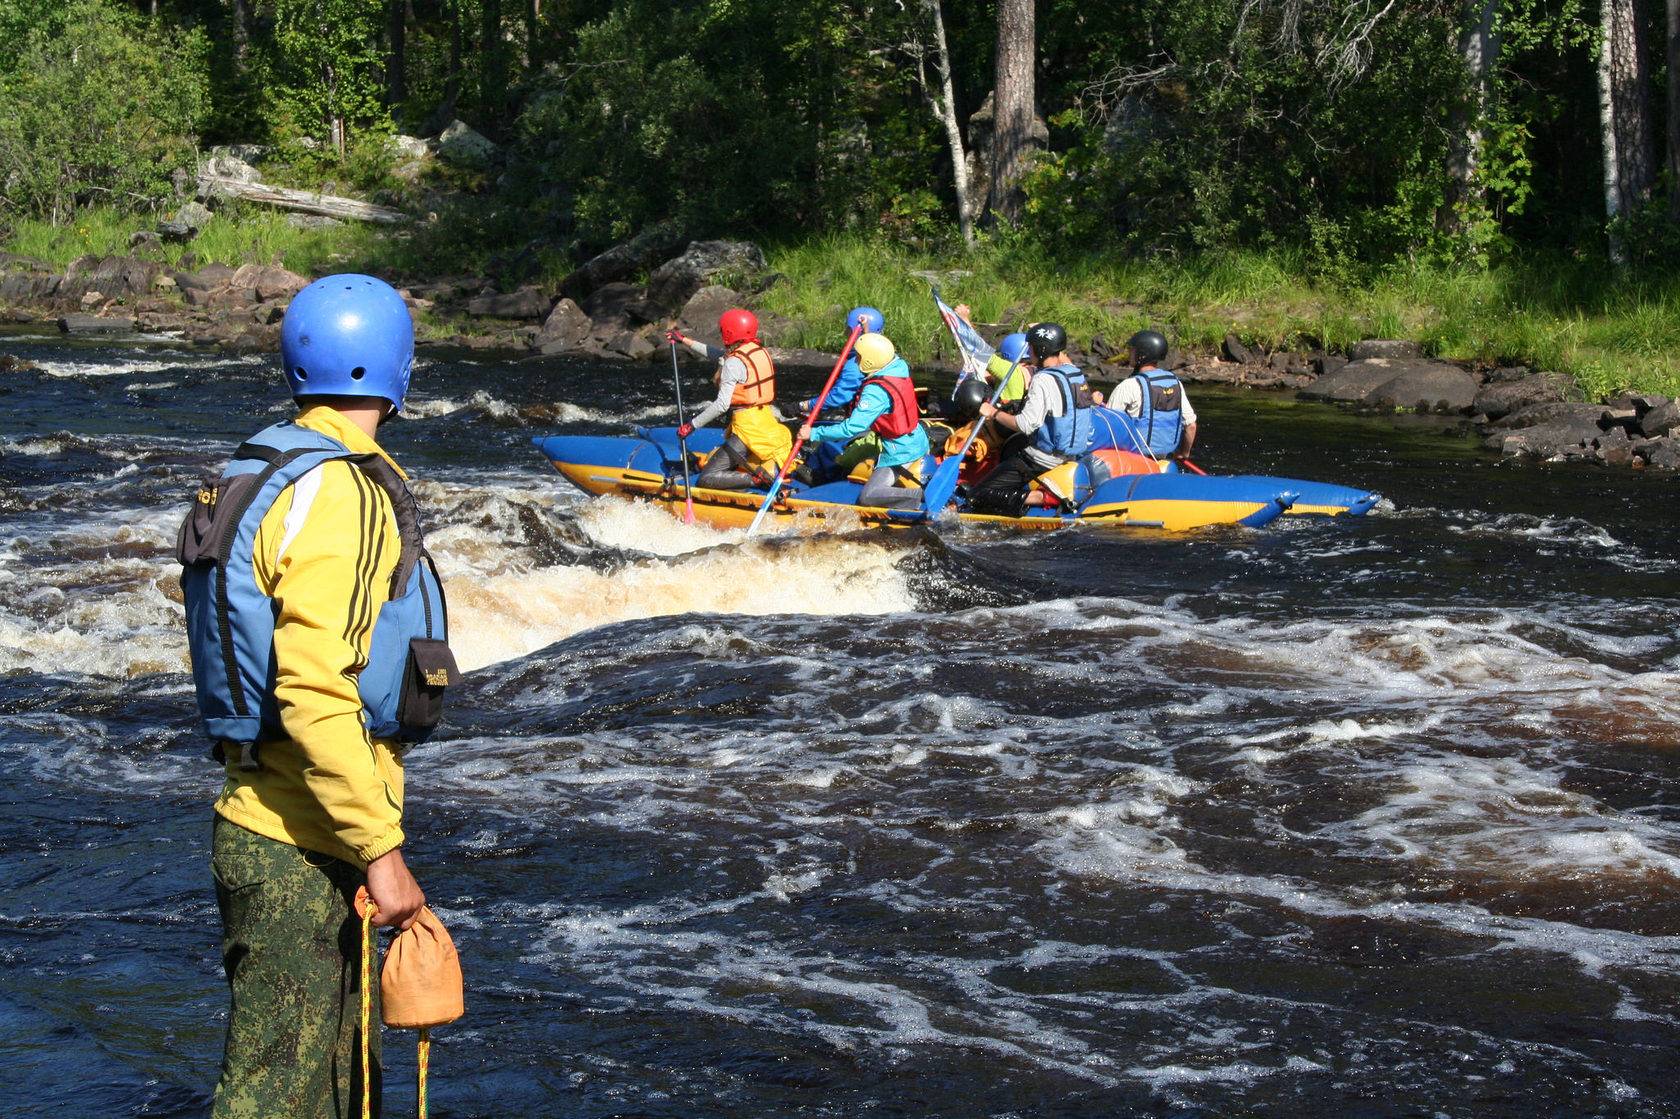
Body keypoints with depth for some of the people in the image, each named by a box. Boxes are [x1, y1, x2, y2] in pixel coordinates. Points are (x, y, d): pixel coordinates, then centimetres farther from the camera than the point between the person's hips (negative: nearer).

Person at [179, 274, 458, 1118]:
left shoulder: (267, 474, 12)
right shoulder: (335, 494, -19)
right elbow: (314, 697, -27)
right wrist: (380, 849, -23)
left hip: (273, 828, 10)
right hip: (299, 854, -10)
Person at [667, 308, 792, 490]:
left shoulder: (734, 363, -17)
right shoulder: (760, 351, 9)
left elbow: (722, 405, -21)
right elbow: (716, 354, 22)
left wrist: (692, 425, -14)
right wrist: (684, 340, 28)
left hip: (747, 430, -9)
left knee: (706, 480, -8)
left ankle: (758, 478, -19)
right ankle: (775, 467, 7)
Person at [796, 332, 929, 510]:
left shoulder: (876, 392, -27)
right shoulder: (899, 367, -3)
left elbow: (852, 428, -27)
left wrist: (813, 434, -20)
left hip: (900, 453, -9)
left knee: (868, 497, -13)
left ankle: (919, 496, -16)